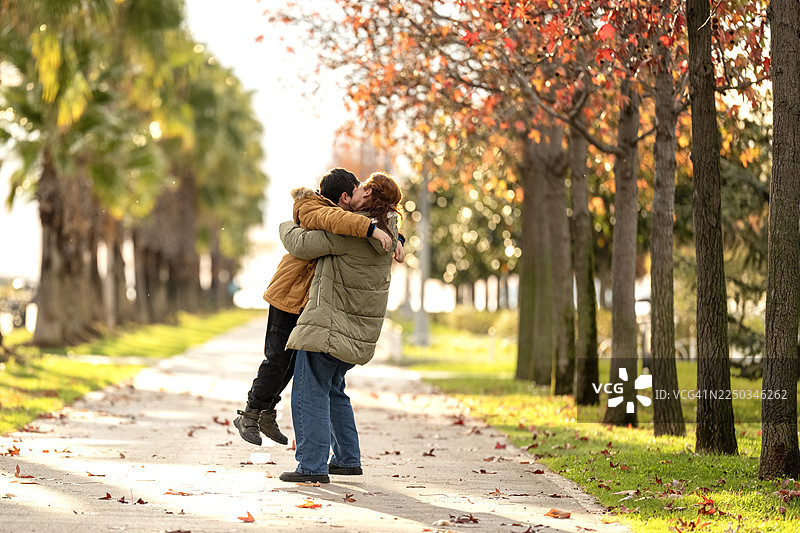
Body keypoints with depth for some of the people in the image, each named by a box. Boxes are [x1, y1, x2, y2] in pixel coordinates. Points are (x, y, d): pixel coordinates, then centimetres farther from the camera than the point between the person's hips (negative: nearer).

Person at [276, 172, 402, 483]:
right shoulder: (383, 232, 7)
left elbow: (303, 246, -17)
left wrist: (287, 228, 6)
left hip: (328, 326, -9)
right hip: (358, 331, 9)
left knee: (309, 393, -4)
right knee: (332, 389, 23)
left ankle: (312, 466, -8)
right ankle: (347, 459, 24)